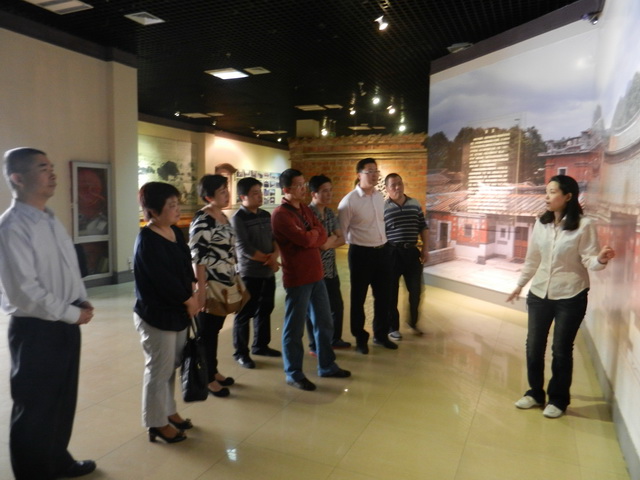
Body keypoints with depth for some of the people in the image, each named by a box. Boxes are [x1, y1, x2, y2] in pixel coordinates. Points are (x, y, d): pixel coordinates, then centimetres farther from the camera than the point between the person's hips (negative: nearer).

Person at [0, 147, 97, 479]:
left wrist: (82, 302, 0)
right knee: (34, 408, 10)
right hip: (35, 329, -8)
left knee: (63, 400, 23)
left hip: (64, 324, 9)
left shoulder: (51, 220, 9)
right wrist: (72, 313, -15)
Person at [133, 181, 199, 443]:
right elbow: (163, 278, -23)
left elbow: (186, 266, 11)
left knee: (172, 367, 19)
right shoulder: (147, 240, -20)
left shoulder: (176, 233, 6)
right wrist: (189, 300, -12)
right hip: (156, 315, -8)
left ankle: (168, 411, 36)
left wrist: (192, 293, -4)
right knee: (159, 370, 5)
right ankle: (156, 423, 22)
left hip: (177, 312, 8)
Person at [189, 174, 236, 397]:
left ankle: (213, 371, 32)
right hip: (210, 285, -8)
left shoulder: (223, 217, 10)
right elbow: (197, 257, -20)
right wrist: (201, 288, -21)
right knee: (207, 331, 5)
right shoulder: (202, 220, -17)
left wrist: (234, 279, 19)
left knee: (215, 329, 18)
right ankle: (207, 379, 18)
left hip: (225, 284, 8)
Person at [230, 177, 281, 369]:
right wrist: (268, 259, -12)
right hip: (249, 273, -7)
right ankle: (241, 352, 16)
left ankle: (261, 345, 33)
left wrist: (275, 255, -13)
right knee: (245, 313, 3)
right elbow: (244, 248, -18)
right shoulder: (238, 218, -12)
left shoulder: (266, 215, 9)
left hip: (268, 272, 7)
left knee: (265, 310, 16)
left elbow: (275, 238, 8)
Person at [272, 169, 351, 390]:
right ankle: (293, 373, 18)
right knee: (295, 327, 4)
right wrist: (314, 232, -2)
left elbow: (322, 236, 6)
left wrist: (310, 236, -13)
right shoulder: (280, 214, -15)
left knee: (324, 323, 17)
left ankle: (327, 366, 31)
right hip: (297, 278, -8)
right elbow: (305, 240, -23)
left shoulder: (305, 209, 13)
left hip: (316, 274, 9)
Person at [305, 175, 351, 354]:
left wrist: (329, 243, -14)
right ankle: (314, 346, 23)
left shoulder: (330, 213, 8)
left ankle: (335, 339, 37)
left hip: (331, 269, 8)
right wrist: (331, 240, -7)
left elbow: (341, 239, 7)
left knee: (337, 306, 18)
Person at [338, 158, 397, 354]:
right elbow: (341, 232, -7)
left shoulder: (380, 196, 5)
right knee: (359, 298, 8)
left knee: (383, 296, 16)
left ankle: (381, 335, 34)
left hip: (383, 251, 6)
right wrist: (356, 245, 2)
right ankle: (360, 339, 26)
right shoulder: (349, 201, -15)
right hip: (361, 253, -6)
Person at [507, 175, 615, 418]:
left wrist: (601, 259, -35)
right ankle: (535, 392, 31)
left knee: (561, 350, 6)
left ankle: (558, 399, 26)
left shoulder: (584, 225, -13)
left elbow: (589, 260, -12)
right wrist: (520, 285, 16)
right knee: (533, 346, 11)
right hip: (539, 294, 5)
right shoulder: (540, 223, 1)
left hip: (570, 296, -4)